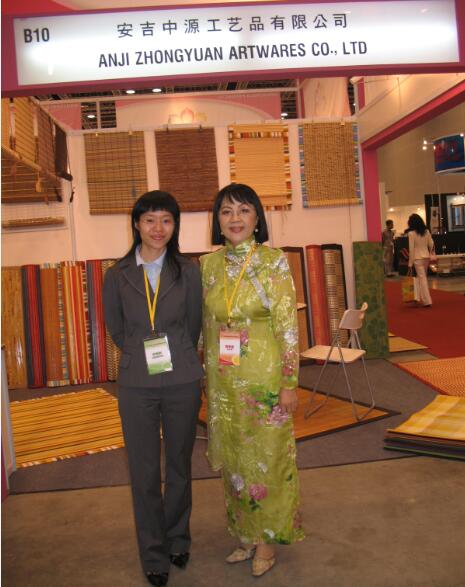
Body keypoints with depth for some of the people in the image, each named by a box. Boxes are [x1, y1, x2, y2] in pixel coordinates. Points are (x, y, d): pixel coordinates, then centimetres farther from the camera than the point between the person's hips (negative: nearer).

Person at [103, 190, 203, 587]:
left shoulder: (188, 272, -2)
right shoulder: (118, 276, -2)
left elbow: (193, 326, 8)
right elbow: (115, 329, 8)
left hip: (182, 382, 1)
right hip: (137, 386, 0)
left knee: (180, 466, 15)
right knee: (145, 473, 9)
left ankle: (178, 541, 37)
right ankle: (154, 555, 28)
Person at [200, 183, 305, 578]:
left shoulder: (274, 261, -9)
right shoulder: (209, 264, 4)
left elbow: (288, 326, -10)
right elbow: (206, 324, 10)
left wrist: (290, 383, -12)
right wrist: (207, 373, 10)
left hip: (264, 376, -4)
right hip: (223, 380, 4)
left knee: (266, 459, 8)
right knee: (232, 460, 15)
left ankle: (268, 539, 30)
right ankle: (247, 535, 35)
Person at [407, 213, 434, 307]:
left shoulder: (411, 233, -11)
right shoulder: (426, 231, 4)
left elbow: (411, 249, -11)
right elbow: (431, 245, 7)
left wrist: (410, 263, -6)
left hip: (418, 258, -5)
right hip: (426, 257, 5)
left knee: (422, 278, -3)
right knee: (423, 277, 17)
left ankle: (427, 301, -7)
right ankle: (422, 298, 25)